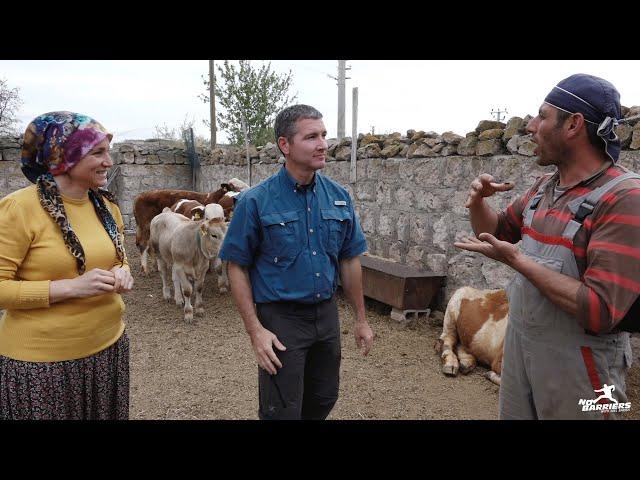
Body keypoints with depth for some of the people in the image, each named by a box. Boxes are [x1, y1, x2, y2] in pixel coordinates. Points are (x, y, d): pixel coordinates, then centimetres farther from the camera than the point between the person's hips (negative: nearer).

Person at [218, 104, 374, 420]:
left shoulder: (339, 197, 0)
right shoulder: (255, 201, -13)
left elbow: (348, 261, 7)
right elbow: (237, 267, -9)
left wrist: (361, 319, 8)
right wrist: (255, 330, -15)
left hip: (327, 315, 5)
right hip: (280, 320, -4)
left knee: (323, 402, 21)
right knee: (282, 412, 9)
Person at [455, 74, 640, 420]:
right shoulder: (544, 187, 4)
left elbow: (600, 312, -27)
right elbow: (496, 231, 17)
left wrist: (516, 260, -24)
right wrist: (478, 201, -5)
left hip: (577, 362, -7)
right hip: (517, 343, 7)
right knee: (510, 415, 19)